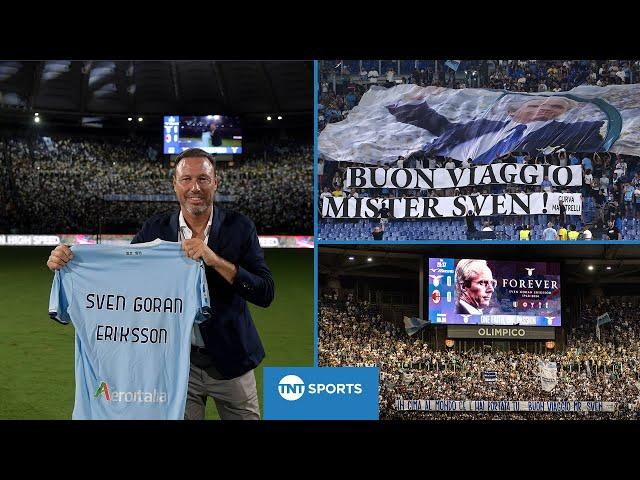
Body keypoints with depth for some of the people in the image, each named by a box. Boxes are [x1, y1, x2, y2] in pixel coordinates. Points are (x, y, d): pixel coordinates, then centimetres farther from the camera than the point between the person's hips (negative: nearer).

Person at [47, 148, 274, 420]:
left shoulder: (239, 227, -6)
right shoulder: (156, 229, -1)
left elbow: (266, 293, -13)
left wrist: (216, 260, -26)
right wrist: (65, 261, -17)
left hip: (230, 362, 0)